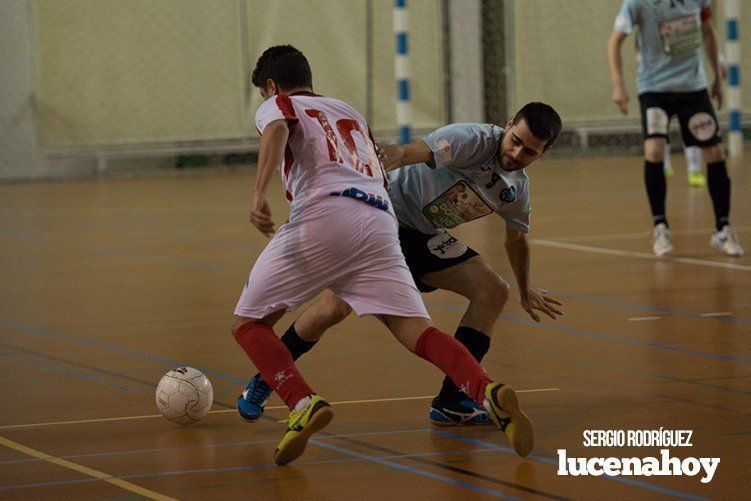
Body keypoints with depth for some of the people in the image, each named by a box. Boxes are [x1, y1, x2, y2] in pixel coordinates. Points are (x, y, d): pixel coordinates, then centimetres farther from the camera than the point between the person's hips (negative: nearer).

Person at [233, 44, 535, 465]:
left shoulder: (277, 105, 19)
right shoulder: (352, 113, 36)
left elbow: (277, 130, -6)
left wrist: (259, 195, -20)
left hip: (323, 214, -5)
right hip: (380, 221, 5)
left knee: (249, 323, 8)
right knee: (414, 329, -6)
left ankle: (304, 404, -16)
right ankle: (490, 393, -32)